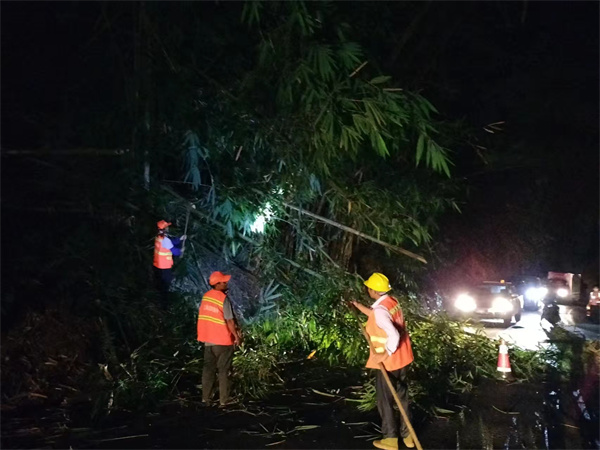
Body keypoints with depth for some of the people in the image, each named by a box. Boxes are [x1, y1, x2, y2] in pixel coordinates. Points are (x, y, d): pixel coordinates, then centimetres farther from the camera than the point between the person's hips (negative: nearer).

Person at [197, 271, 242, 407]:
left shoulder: (206, 296, 2)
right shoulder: (223, 299, -19)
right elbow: (229, 320, -19)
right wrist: (236, 336, -7)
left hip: (208, 339, 6)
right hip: (223, 340, -6)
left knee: (208, 368, 13)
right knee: (223, 371, 4)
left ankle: (206, 398, 17)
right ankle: (224, 400, 9)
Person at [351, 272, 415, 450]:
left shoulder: (380, 309, -26)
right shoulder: (392, 302, 2)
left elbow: (394, 335, -35)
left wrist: (385, 355, -23)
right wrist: (359, 307, 25)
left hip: (388, 362, -8)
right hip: (402, 357, 8)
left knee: (385, 399, 8)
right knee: (402, 396, 19)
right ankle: (407, 435, 29)